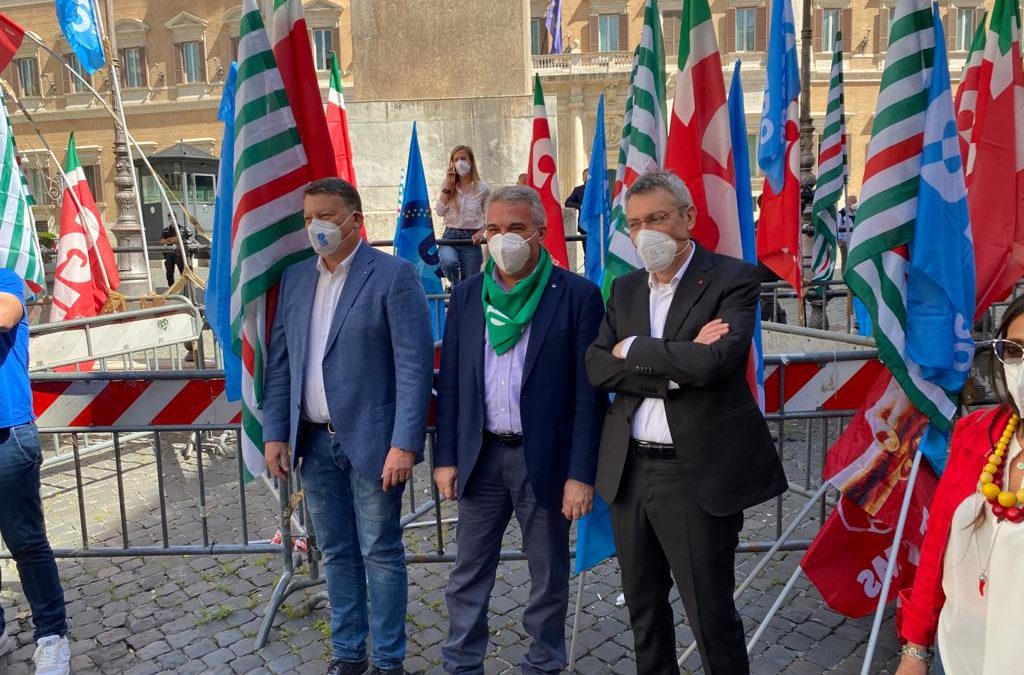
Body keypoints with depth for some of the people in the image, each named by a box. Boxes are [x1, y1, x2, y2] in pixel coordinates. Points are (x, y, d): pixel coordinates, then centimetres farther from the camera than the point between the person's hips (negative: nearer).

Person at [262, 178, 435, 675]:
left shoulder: (393, 275, -9)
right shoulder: (295, 278, 9)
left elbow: (414, 366, -13)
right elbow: (279, 362, 11)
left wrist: (404, 444, -18)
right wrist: (275, 433, 5)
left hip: (370, 441, -5)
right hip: (314, 442, 5)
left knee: (380, 554, 6)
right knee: (336, 553, 16)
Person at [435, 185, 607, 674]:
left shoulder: (578, 295, -7)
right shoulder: (466, 296, 5)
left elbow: (589, 393, -8)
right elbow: (450, 383, 7)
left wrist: (581, 473, -11)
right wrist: (446, 457, 3)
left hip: (545, 458, -3)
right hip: (481, 455, 3)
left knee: (549, 575, 13)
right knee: (468, 575, 13)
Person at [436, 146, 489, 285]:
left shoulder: (482, 189, 1)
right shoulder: (447, 185, 7)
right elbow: (440, 211, -4)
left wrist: (481, 232, -8)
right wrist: (448, 186, -6)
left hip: (470, 239, 0)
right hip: (450, 236, 0)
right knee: (449, 262, -33)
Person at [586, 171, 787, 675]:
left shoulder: (734, 279, -7)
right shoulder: (625, 288, 9)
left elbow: (712, 361, -23)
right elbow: (596, 368, -3)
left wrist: (632, 348, -11)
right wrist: (675, 365, -15)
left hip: (698, 473, -5)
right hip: (628, 470, 6)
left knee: (710, 613, 6)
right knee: (643, 607, 20)